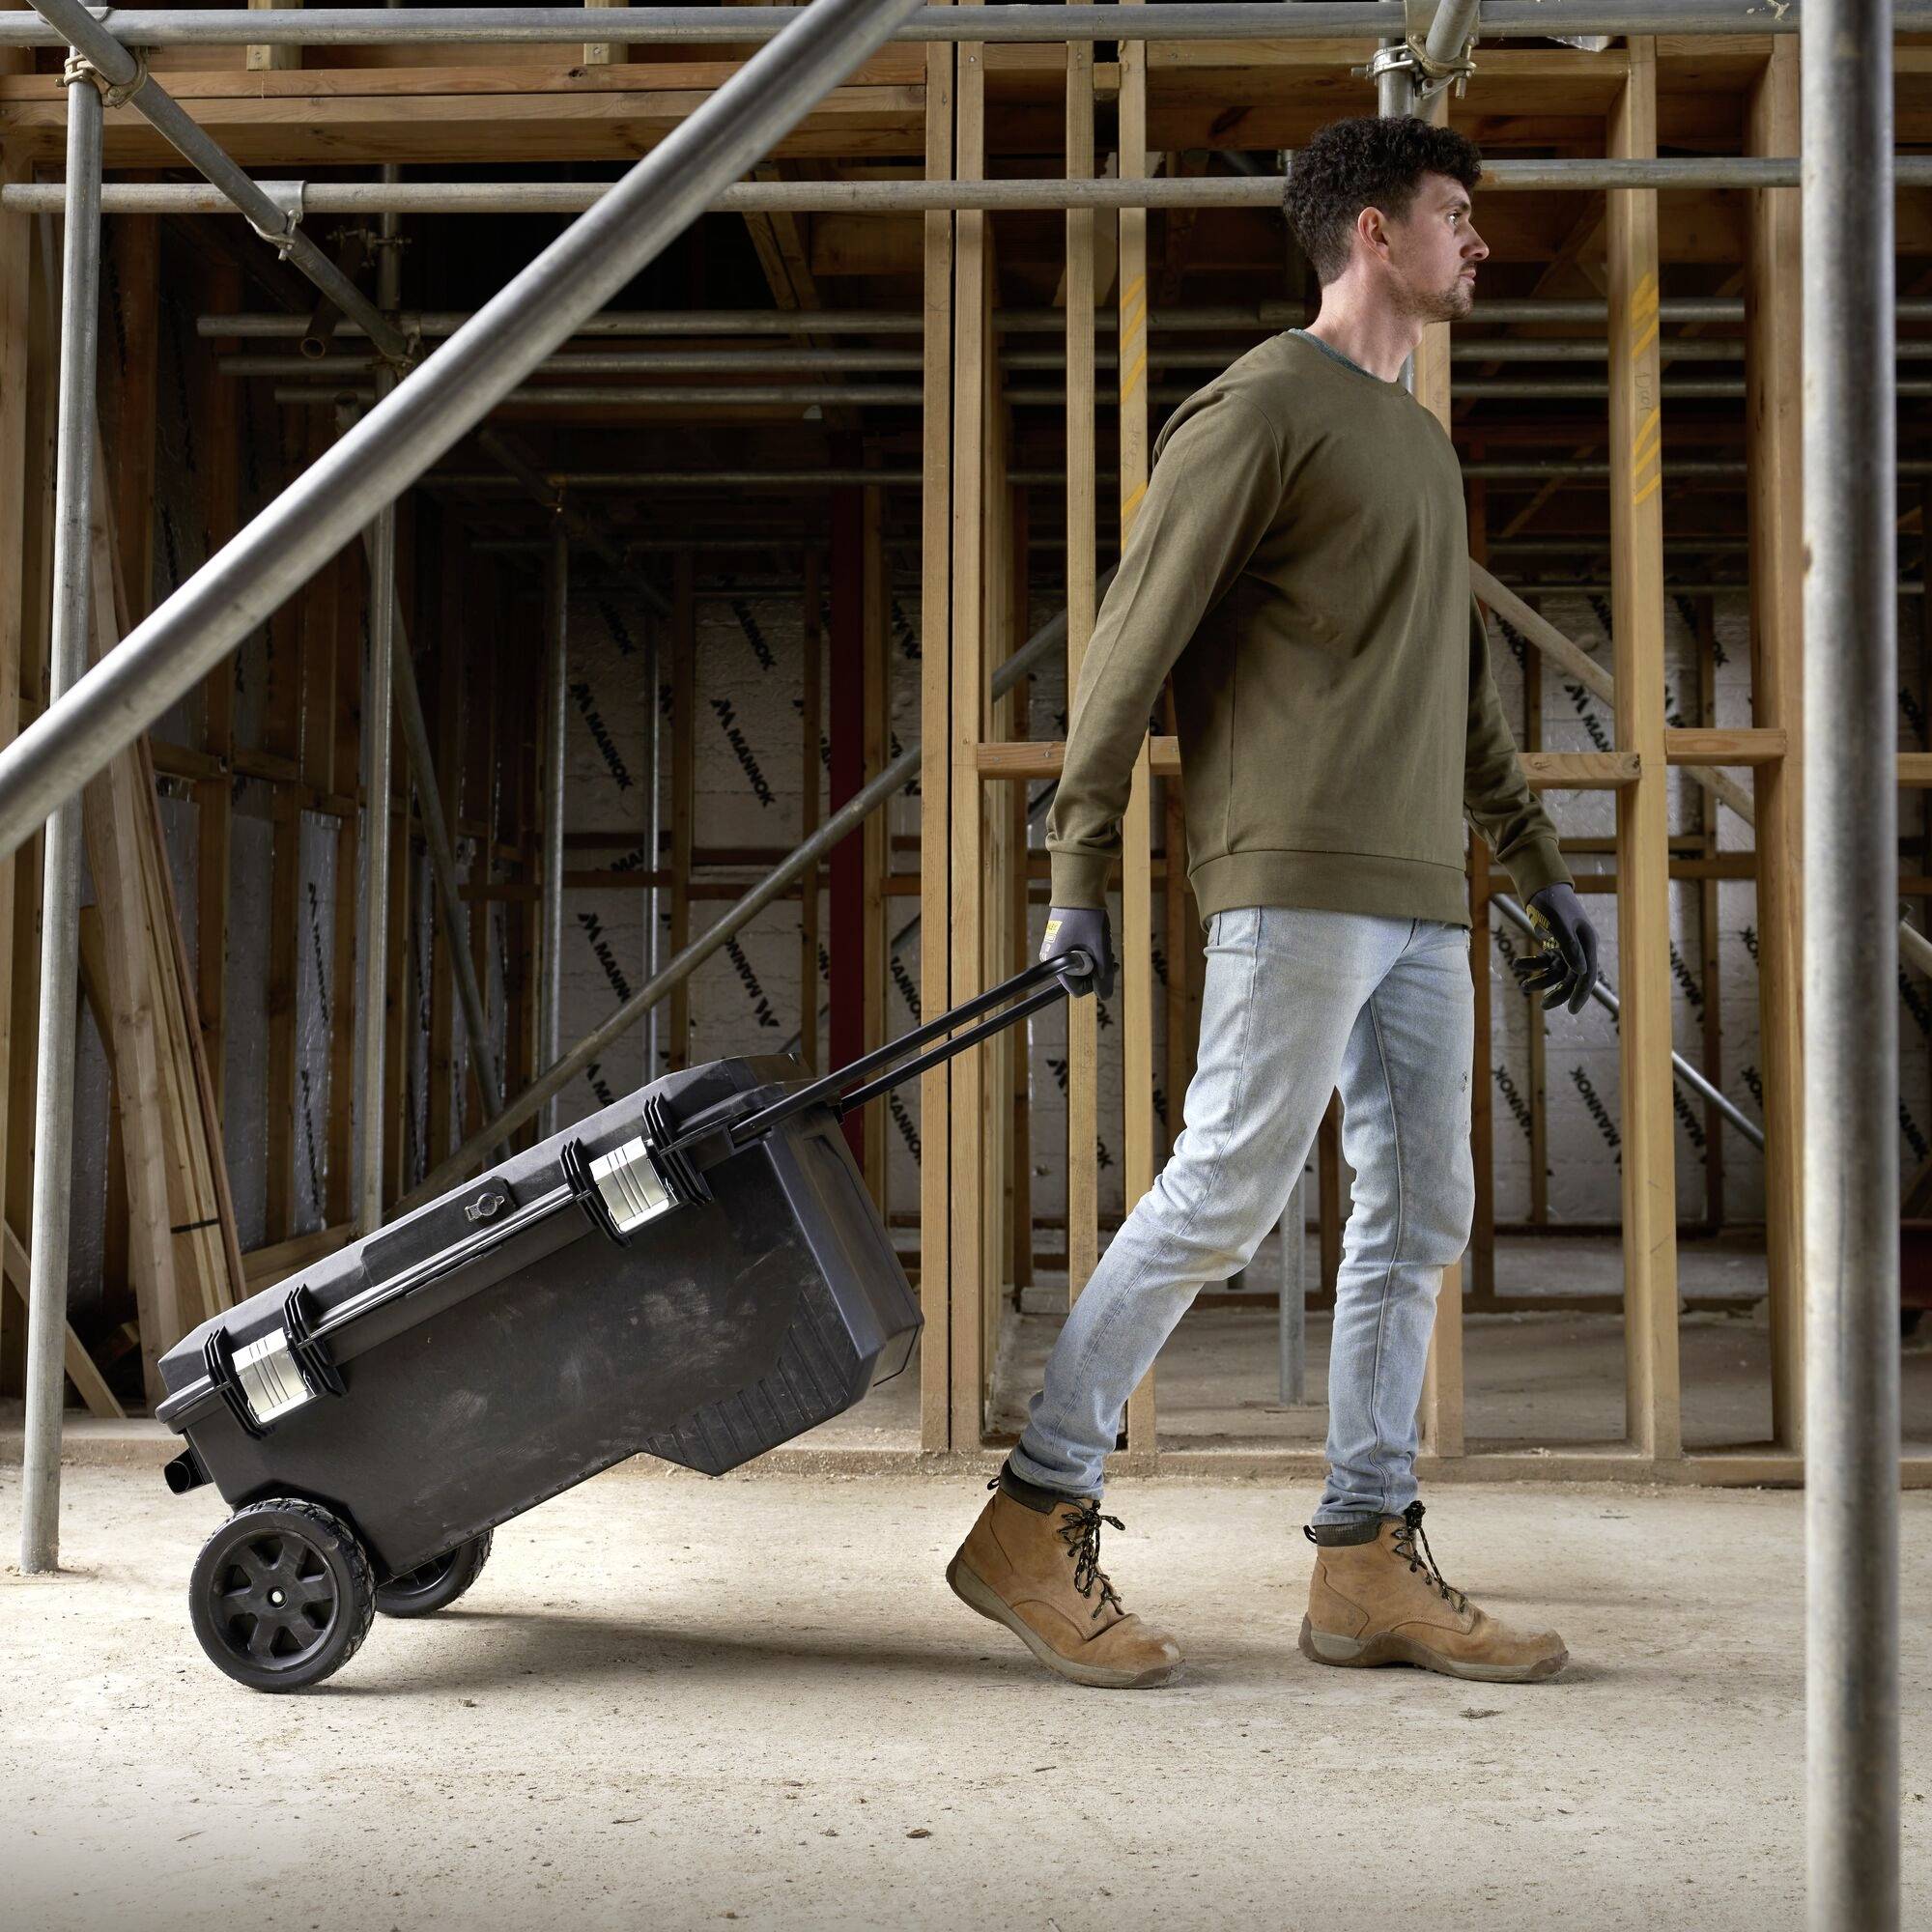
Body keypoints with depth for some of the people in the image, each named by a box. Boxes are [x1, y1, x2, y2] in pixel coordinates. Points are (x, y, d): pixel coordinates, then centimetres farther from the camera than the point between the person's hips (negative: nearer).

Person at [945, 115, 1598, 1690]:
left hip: (1421, 894, 9)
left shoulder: (1424, 441, 25)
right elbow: (1132, 645, -7)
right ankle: (1037, 1521, 0)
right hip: (1300, 877, -9)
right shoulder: (1263, 406, -2)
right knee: (1229, 1190, -10)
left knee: (1421, 1209, 5)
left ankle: (1370, 1564, 11)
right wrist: (1081, 880, -10)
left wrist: (1541, 866, 22)